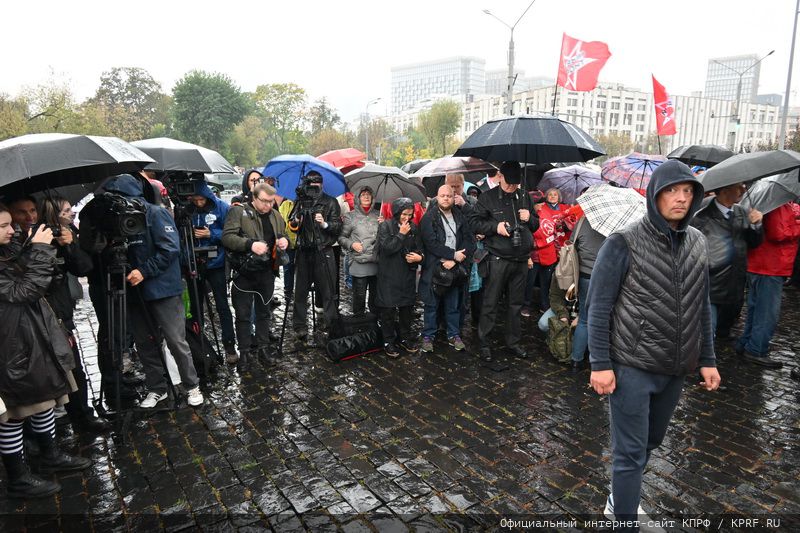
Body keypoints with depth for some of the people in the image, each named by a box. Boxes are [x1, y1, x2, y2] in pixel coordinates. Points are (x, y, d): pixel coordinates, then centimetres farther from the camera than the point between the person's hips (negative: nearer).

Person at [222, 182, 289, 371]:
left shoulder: (275, 216, 8)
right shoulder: (238, 212, -8)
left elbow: (284, 236, 20)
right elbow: (227, 237, -16)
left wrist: (284, 241, -5)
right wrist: (250, 245, -28)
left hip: (266, 272, 4)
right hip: (244, 272, -4)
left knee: (264, 311, 16)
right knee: (243, 314, 4)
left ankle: (263, 346, 31)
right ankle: (244, 352, 16)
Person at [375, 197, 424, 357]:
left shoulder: (413, 228, 7)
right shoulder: (385, 226, -6)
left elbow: (419, 248, 12)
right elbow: (387, 248, -16)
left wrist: (419, 256, -9)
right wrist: (401, 234, -16)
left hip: (408, 274, 5)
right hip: (389, 275, -4)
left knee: (407, 307, 11)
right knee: (388, 308, 0)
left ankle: (405, 338, 26)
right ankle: (388, 341, 12)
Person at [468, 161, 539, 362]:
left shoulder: (524, 197, 11)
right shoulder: (488, 197, -2)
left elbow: (535, 225, 19)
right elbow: (474, 221, -4)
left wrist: (529, 219, -3)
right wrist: (495, 226, -17)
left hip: (521, 259, 5)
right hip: (498, 259, -4)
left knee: (516, 303, 13)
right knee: (490, 303, 0)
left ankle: (513, 341, 26)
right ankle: (484, 343, 12)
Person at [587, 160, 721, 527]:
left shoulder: (698, 243, 5)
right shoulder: (624, 243, -13)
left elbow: (702, 307, 12)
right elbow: (599, 307, -12)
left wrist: (707, 359, 11)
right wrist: (600, 364, -14)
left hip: (676, 368, 6)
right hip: (631, 366, -6)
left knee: (651, 443, 20)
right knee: (631, 451, 0)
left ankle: (618, 499, 41)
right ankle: (625, 517, 17)